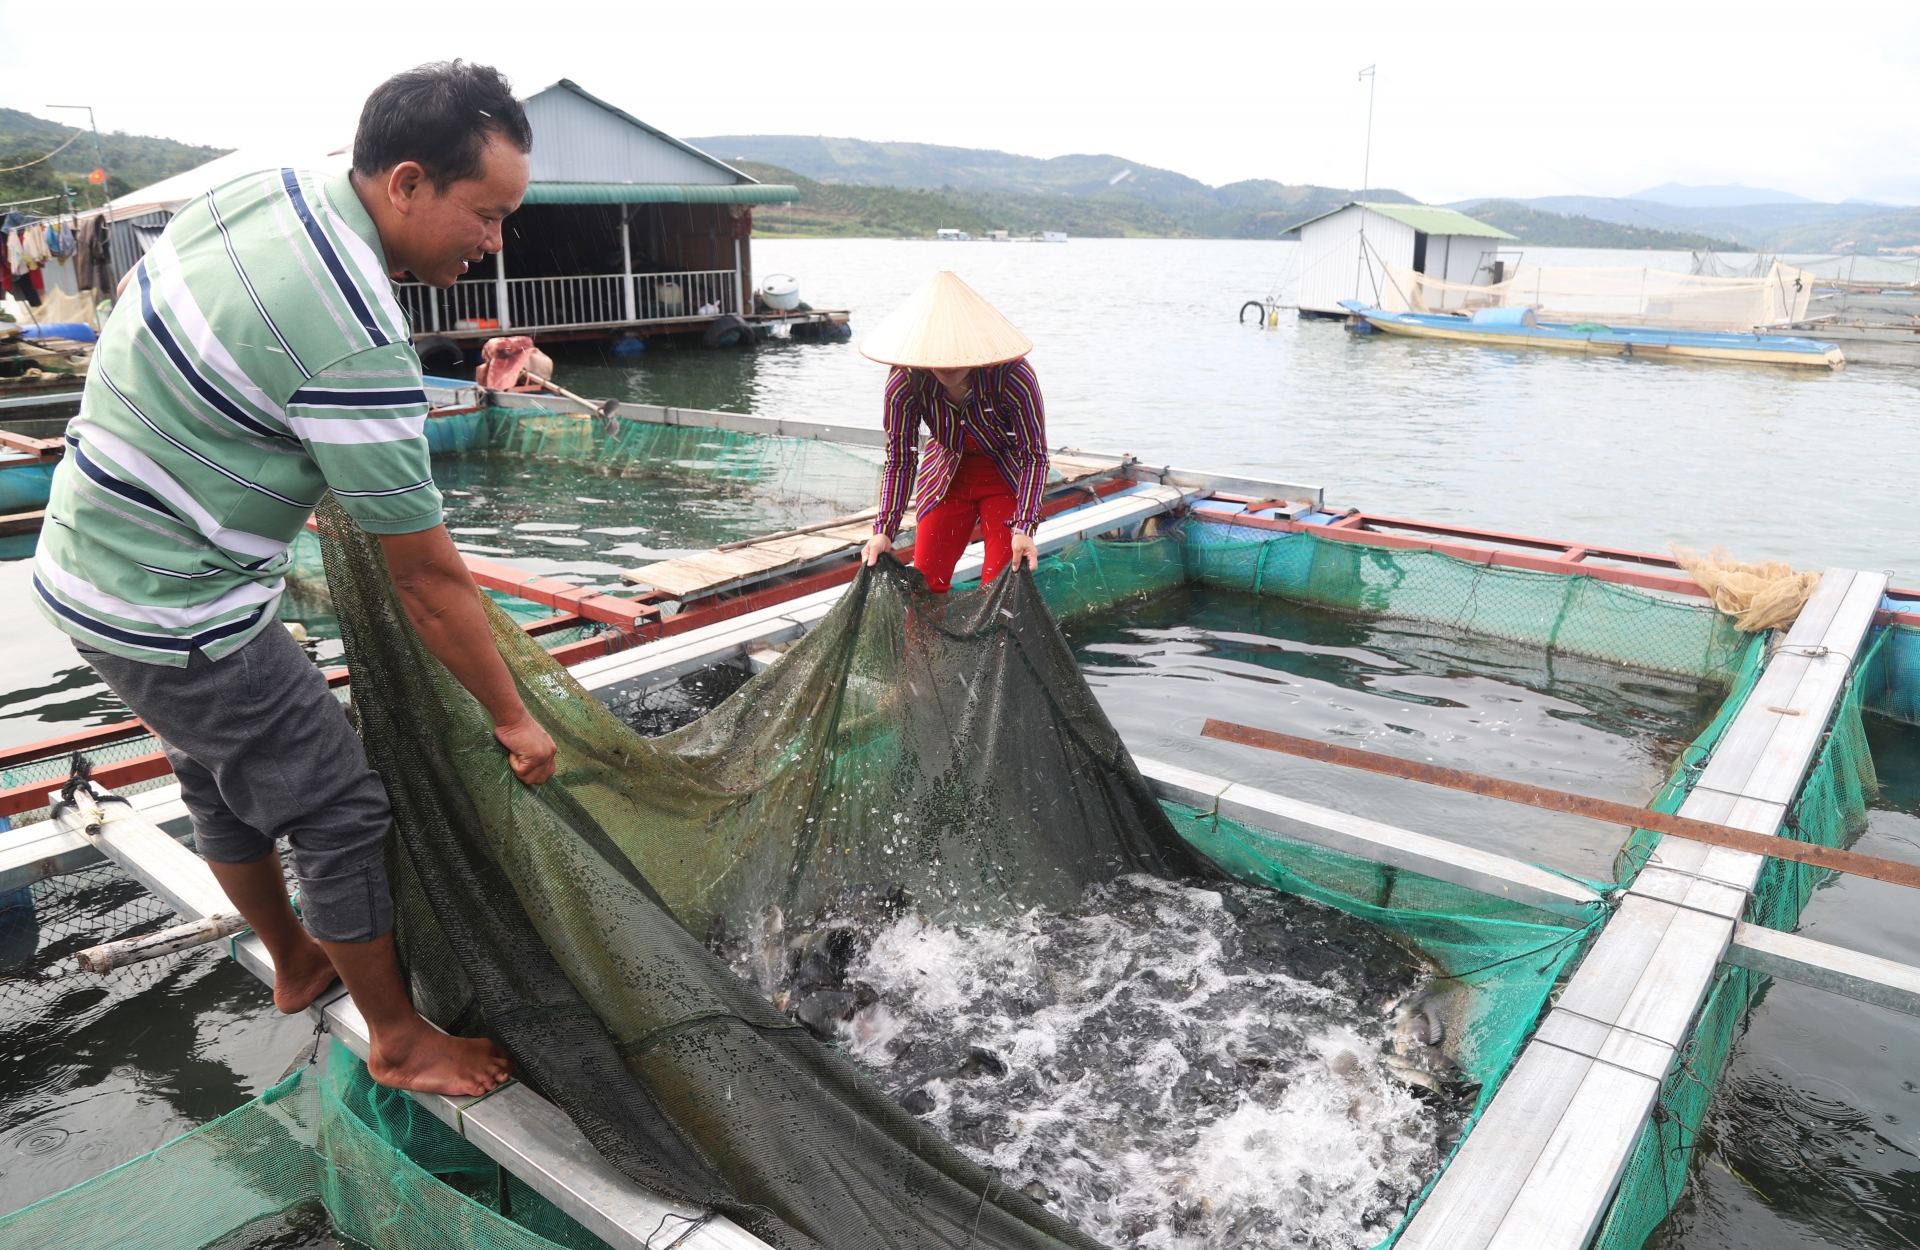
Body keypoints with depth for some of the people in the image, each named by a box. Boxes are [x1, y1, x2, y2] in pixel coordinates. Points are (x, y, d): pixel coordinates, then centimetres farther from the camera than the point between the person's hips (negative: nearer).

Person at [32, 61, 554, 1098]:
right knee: (340, 810, 3)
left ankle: (294, 963, 47)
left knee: (223, 781, 24)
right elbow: (428, 584, -24)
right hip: (177, 614, -10)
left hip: (89, 561, 10)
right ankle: (399, 1041, 20)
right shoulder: (357, 348, -30)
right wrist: (513, 721, -11)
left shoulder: (265, 190, -2)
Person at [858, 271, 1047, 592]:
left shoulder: (1013, 377, -32)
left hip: (1007, 480, -2)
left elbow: (1034, 456, -23)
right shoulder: (905, 383, -24)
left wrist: (1024, 528, -32)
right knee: (925, 584, 0)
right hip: (946, 478, 3)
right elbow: (899, 460, -14)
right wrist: (884, 530, -24)